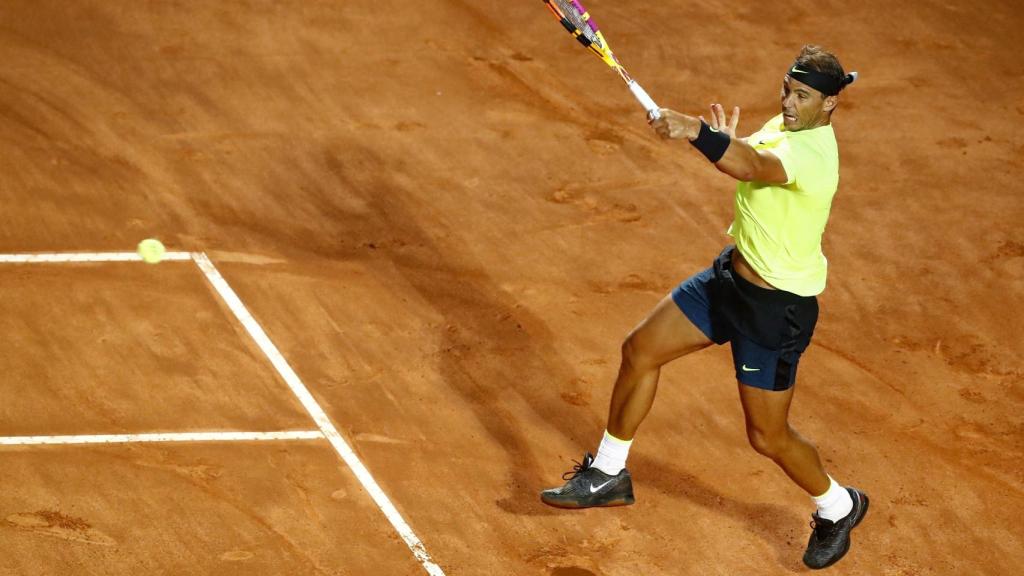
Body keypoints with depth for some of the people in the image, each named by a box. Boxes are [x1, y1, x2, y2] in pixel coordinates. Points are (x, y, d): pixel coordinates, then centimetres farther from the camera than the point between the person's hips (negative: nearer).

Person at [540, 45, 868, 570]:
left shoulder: (812, 153, -31)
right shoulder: (786, 125, -2)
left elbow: (753, 167, -52)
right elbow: (754, 160, 18)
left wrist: (695, 131, -67)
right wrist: (726, 140, -4)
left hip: (778, 306, -9)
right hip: (731, 273, 9)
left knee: (767, 436, 4)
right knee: (640, 350, 11)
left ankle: (838, 507, 34)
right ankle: (609, 473, 28)